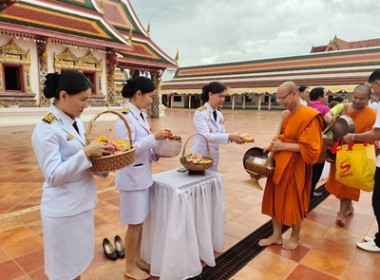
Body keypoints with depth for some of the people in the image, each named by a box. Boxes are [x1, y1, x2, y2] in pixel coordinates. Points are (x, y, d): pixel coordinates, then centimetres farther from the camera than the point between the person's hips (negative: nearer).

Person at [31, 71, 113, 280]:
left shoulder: (76, 122, 4)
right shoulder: (45, 129, -21)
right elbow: (53, 176, -23)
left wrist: (96, 153, -5)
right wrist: (86, 153, -28)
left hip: (82, 202, 8)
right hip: (63, 210, -7)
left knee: (77, 259, 24)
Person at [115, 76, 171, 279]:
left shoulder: (140, 115, 9)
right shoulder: (126, 117, -18)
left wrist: (156, 153, 1)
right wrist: (154, 137, -22)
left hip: (143, 175, 8)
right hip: (132, 177, -8)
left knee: (140, 221, 18)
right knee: (135, 223, 6)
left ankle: (137, 259, 36)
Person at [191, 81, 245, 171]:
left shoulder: (219, 115, 7)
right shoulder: (200, 113, -14)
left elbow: (222, 134, 7)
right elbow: (206, 136, -24)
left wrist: (233, 137, -13)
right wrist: (229, 136, -31)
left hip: (213, 157, 7)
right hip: (200, 156, -7)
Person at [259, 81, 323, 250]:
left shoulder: (309, 116, -16)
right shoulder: (287, 116, 9)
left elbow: (310, 147, -20)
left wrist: (283, 146, -18)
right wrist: (275, 145, 2)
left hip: (295, 167, -8)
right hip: (279, 164, 8)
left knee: (293, 203, 8)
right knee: (275, 200, 12)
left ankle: (295, 237, 32)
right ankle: (276, 235, 29)